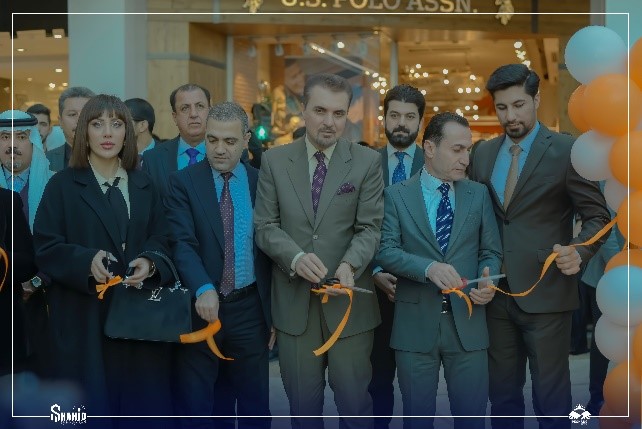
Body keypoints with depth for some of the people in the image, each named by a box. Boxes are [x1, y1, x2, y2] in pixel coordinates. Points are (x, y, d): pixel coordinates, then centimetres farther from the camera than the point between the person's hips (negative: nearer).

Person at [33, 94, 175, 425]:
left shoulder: (144, 186, 12)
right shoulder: (62, 185, 1)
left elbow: (162, 239, 8)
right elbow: (45, 248, -5)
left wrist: (149, 263, -14)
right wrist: (87, 261, -23)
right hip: (83, 319, -3)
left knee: (142, 403, 6)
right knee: (91, 408, 1)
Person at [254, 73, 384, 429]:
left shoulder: (367, 162, 1)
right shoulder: (274, 161, 4)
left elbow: (370, 227, -4)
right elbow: (265, 225, 1)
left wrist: (350, 264, -24)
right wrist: (296, 257, -18)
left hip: (348, 299, -1)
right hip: (293, 300, 1)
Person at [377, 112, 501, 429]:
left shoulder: (479, 194, 8)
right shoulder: (396, 195, 1)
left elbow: (491, 252, 9)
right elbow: (386, 251, -8)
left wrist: (487, 282, -13)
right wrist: (428, 267, -25)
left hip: (467, 322, 2)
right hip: (415, 323, -1)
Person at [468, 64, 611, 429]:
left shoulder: (567, 151, -6)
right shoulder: (483, 153, 10)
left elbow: (598, 216, -4)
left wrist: (579, 253, -23)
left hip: (545, 292, -5)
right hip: (496, 292, 5)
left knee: (551, 398, 3)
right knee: (502, 393, 13)